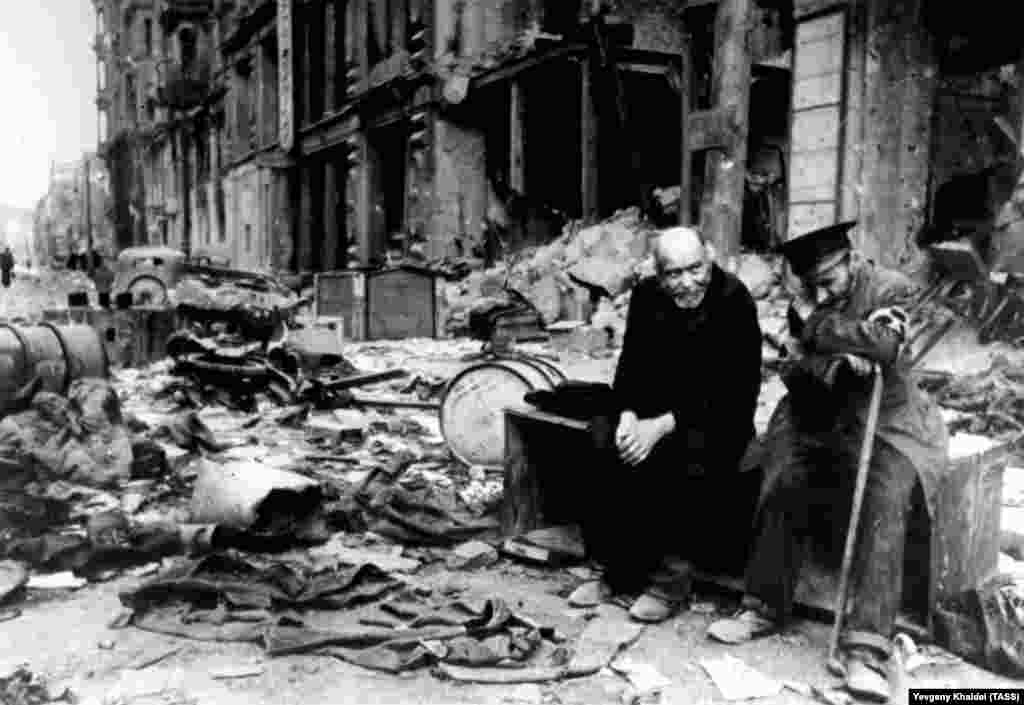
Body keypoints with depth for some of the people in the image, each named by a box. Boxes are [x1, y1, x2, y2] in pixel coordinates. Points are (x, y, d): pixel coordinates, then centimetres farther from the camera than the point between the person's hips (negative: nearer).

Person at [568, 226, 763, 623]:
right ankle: (618, 573, -3)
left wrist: (663, 425, -27)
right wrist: (628, 415, -15)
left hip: (719, 419, -5)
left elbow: (735, 391, -19)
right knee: (602, 455, -19)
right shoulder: (646, 296, 1)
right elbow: (632, 365, 6)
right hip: (652, 412, 5)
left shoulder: (735, 302, -15)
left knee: (684, 460, -34)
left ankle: (670, 579, -15)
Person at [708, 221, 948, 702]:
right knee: (782, 481, -17)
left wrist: (819, 329, -19)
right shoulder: (806, 302, 4)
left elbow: (883, 347, -28)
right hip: (819, 422, 4)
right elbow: (794, 371, -4)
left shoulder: (893, 289, -9)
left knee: (883, 504, -27)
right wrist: (840, 362, -24)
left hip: (887, 426, -4)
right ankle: (766, 606, -2)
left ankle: (866, 645, -27)